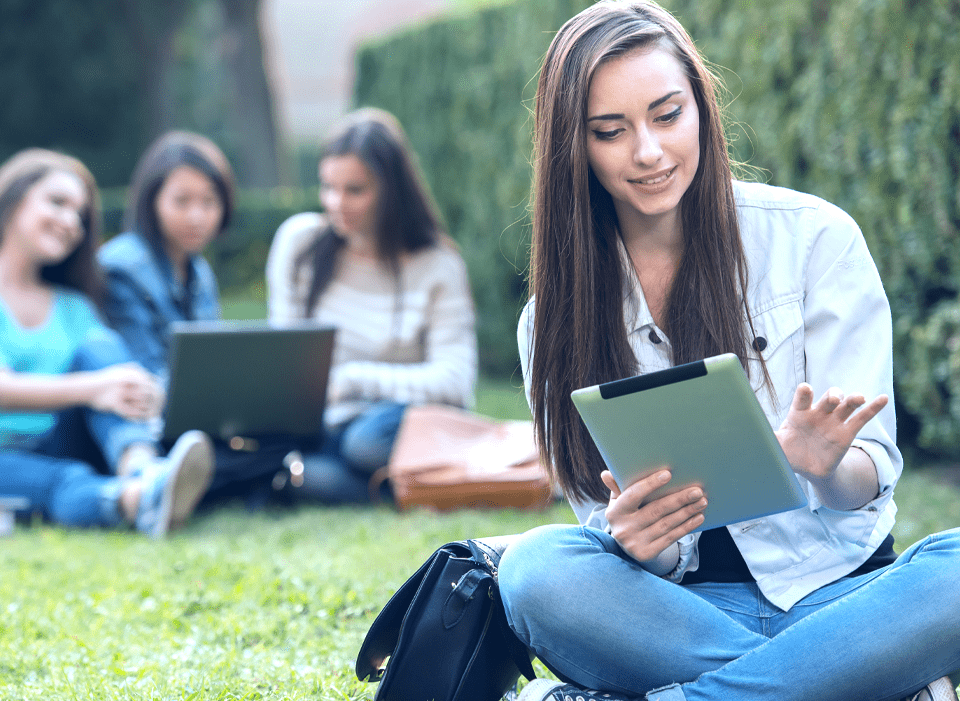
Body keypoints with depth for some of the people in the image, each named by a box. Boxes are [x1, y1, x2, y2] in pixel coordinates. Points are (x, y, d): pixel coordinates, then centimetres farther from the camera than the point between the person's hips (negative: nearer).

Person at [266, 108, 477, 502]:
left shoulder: (437, 267, -3)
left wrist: (349, 380, -17)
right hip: (316, 428, 3)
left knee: (369, 439, -39)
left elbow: (455, 381, -11)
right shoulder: (297, 240, 6)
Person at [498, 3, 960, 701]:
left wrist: (826, 465, -28)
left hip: (832, 589, -1)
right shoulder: (555, 317, 5)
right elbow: (604, 513, 2)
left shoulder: (816, 238, -1)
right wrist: (629, 533, -24)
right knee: (536, 568, -31)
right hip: (676, 610, 1)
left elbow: (873, 475, -3)